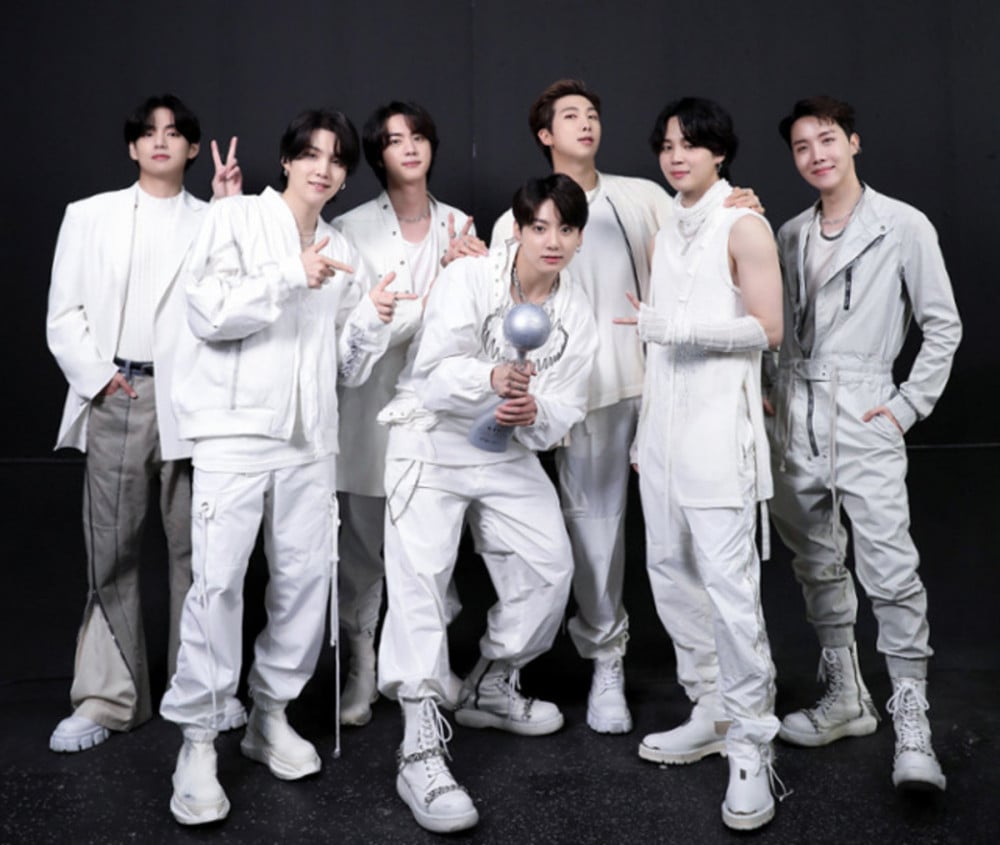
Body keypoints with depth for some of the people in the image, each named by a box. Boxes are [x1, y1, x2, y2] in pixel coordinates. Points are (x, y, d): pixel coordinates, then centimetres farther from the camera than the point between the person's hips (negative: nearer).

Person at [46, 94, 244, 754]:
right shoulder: (90, 215, 14)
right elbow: (64, 311, 8)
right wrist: (99, 376, -5)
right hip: (114, 397, 0)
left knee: (194, 545, 3)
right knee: (112, 549, 2)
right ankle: (107, 698, 10)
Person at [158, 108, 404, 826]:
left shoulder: (341, 251, 19)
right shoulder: (239, 220, 5)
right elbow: (208, 314, -8)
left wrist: (371, 320, -2)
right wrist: (290, 276, -15)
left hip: (310, 437, 5)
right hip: (235, 428, -5)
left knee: (307, 576, 4)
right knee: (219, 578, -13)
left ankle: (272, 716, 21)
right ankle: (198, 740, -2)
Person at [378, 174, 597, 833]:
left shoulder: (576, 316, 0)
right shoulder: (468, 279, -14)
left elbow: (563, 414, -3)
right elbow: (435, 372, -24)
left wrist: (533, 414, -26)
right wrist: (492, 378, -43)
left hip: (510, 452, 6)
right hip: (431, 441, -5)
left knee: (550, 568, 5)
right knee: (419, 581, -17)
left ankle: (491, 690, 28)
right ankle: (422, 752, -17)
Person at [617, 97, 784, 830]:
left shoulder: (743, 226, -4)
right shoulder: (666, 236, 17)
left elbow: (768, 329, -10)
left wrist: (681, 327, -18)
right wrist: (646, 432, 16)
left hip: (719, 427, -8)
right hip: (664, 428, 8)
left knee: (729, 585, -11)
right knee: (671, 573, 11)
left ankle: (752, 750, -1)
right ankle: (712, 716, 25)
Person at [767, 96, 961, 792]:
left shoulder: (905, 227, -2)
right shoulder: (791, 235, 12)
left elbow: (944, 326, -1)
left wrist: (909, 404, -7)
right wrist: (777, 391, 9)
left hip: (865, 415, -5)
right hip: (795, 417, 6)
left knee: (891, 572, -12)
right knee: (817, 564, 12)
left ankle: (913, 729, -4)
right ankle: (846, 699, 26)